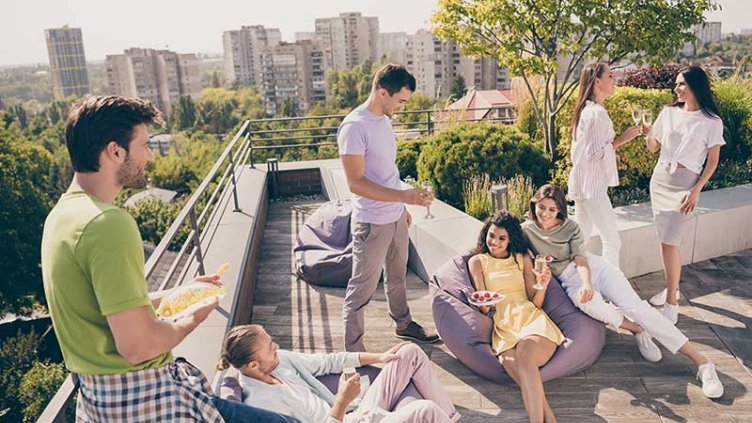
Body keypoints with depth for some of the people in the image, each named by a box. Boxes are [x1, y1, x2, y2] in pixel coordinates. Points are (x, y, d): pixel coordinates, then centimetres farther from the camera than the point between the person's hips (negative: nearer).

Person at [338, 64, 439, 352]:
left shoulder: (384, 120, 8)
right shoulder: (354, 127, -21)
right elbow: (356, 183, -25)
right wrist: (403, 196, -31)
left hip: (396, 216, 9)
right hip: (372, 222, -9)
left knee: (397, 275, 24)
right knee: (363, 288, 2)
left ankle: (403, 323, 44)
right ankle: (353, 351, 16)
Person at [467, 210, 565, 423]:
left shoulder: (523, 258, 21)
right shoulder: (477, 261, 18)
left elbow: (536, 302, 14)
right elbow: (482, 308, 13)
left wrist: (543, 286, -7)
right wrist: (483, 305, -12)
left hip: (531, 319, 1)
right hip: (503, 326, 0)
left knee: (524, 356, -35)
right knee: (511, 362, -35)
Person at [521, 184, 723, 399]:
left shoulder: (570, 227, 4)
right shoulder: (525, 230, 2)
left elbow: (580, 258, -9)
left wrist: (587, 283, -30)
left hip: (594, 267, 1)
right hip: (570, 282, -1)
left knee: (635, 306, -20)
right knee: (591, 303, -37)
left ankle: (701, 361, -21)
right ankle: (639, 331, -13)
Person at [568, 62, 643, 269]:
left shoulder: (585, 109, 12)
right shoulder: (597, 113, -18)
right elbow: (595, 153, -21)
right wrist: (621, 139, -14)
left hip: (581, 183, 10)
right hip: (592, 185, -10)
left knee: (581, 239, 16)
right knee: (612, 240, -4)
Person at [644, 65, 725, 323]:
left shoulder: (711, 121, -5)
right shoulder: (669, 112, 7)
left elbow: (712, 161, -4)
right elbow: (652, 148, 10)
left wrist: (696, 191, -11)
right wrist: (646, 131, -10)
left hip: (685, 183, -5)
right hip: (659, 178, 5)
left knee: (669, 243, -10)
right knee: (666, 240, 11)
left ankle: (671, 302, 2)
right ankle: (672, 287, 29)